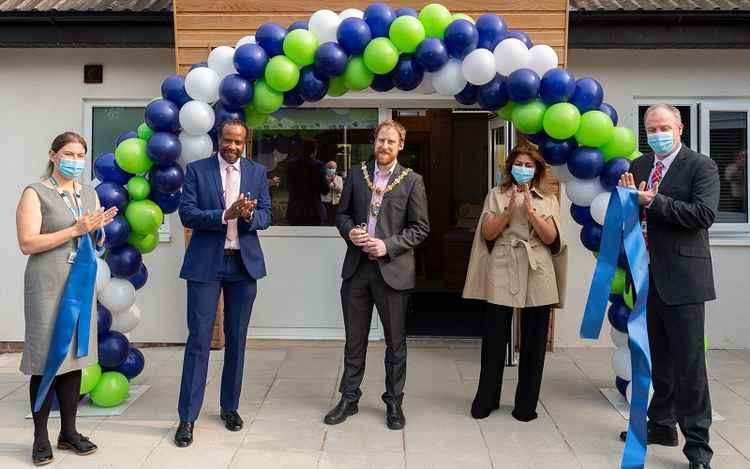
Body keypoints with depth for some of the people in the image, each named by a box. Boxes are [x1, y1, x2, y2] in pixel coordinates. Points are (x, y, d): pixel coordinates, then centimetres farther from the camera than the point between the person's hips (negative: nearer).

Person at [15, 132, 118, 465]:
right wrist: (76, 229, -17)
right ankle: (40, 438, 8)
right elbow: (27, 243, -13)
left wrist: (98, 228, -3)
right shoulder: (35, 193, -3)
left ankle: (69, 431, 18)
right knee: (46, 360, -2)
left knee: (73, 355, 9)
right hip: (48, 286, -5)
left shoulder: (90, 194, 13)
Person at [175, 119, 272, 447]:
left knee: (237, 339, 11)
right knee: (199, 340, -3)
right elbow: (187, 214, -8)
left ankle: (229, 406, 25)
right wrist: (224, 215, -22)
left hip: (244, 263, 3)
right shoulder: (197, 170, 0)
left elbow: (266, 216, 3)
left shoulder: (257, 172, 7)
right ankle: (187, 417, 4)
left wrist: (248, 215, -19)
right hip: (206, 263, -2)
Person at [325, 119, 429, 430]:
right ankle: (349, 399, 26)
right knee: (354, 339, 12)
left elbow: (420, 228, -3)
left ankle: (394, 402, 23)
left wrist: (388, 245, -15)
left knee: (395, 341, 8)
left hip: (393, 269, -2)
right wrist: (349, 230, -9)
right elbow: (342, 213, 13)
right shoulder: (356, 174, 7)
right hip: (356, 267, 3)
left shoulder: (412, 181, -2)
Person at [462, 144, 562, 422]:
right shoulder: (496, 195, 9)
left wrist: (531, 211, -13)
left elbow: (550, 238, -1)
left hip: (537, 276, 1)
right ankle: (486, 399, 16)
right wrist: (509, 211, -13)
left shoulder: (548, 200, 10)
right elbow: (488, 233, 0)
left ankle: (526, 404, 16)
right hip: (502, 273, -1)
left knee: (534, 342, 4)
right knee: (494, 338, 1)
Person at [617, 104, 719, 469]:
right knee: (658, 359, 17)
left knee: (688, 362, -3)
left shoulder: (701, 166, -5)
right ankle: (662, 425, 31)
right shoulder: (637, 167, 12)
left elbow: (704, 214, -17)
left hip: (681, 277, -6)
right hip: (647, 276, 6)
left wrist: (654, 201, -19)